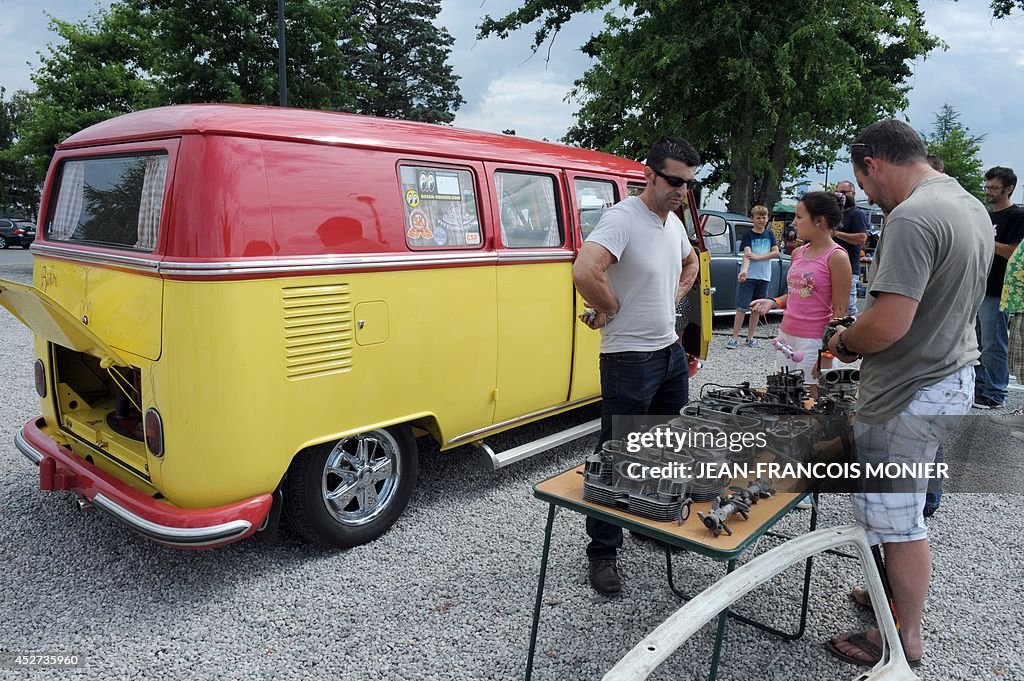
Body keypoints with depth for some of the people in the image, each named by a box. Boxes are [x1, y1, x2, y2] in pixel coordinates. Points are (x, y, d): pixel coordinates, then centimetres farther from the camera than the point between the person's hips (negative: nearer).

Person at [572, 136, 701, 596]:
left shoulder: (674, 221, 9)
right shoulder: (622, 219, -19)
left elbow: (690, 264, 29)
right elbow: (584, 271, -35)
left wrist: (672, 301, 12)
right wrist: (611, 309, -18)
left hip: (671, 350, 9)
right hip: (629, 357, -9)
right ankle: (602, 552, 14)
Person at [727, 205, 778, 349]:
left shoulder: (770, 234, 11)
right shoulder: (748, 235, -1)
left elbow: (776, 252, 0)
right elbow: (747, 254, -16)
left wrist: (757, 257, -12)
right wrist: (744, 270, -33)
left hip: (764, 277, 4)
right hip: (748, 277, -4)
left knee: (756, 309, 8)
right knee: (742, 308, -6)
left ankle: (750, 337, 16)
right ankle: (735, 338, -2)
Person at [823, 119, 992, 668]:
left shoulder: (911, 219, -24)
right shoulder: (972, 206, 9)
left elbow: (887, 325, -30)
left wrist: (843, 342, -9)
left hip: (909, 396, -10)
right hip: (954, 375, 10)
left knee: (896, 518, 5)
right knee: (909, 508, 23)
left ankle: (906, 638, 20)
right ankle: (899, 596, 40)